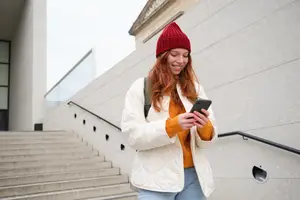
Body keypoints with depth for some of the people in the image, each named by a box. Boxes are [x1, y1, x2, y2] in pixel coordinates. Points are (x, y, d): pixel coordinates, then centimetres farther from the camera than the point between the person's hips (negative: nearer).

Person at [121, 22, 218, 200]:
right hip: (157, 179, -3)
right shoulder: (141, 87, -1)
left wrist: (205, 127, -16)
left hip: (194, 176, 3)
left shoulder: (195, 88, 9)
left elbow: (206, 140, 7)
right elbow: (135, 136, -9)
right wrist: (172, 125, -22)